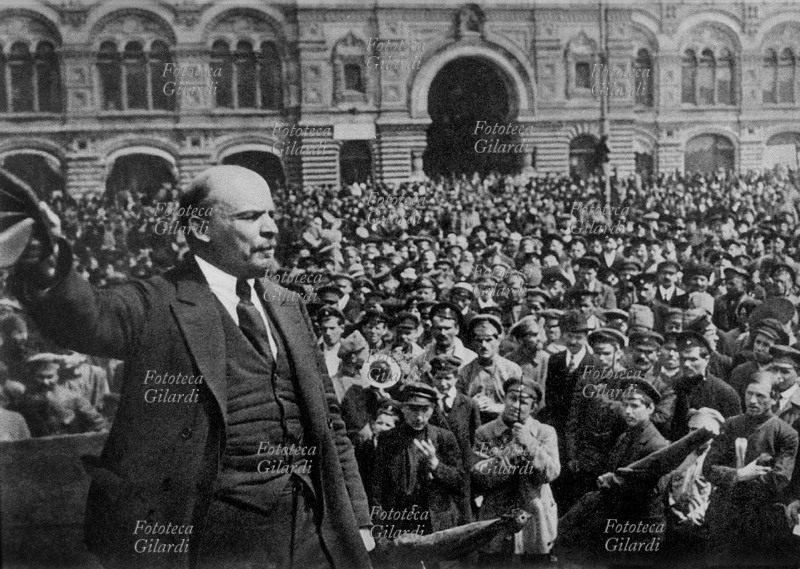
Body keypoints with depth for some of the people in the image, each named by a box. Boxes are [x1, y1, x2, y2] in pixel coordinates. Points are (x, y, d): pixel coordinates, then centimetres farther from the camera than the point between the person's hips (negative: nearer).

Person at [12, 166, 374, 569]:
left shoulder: (288, 307, 11)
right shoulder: (156, 305, -5)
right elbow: (87, 318, -26)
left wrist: (357, 520, 11)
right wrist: (48, 271, -48)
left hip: (307, 525, 5)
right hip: (212, 535, -4)